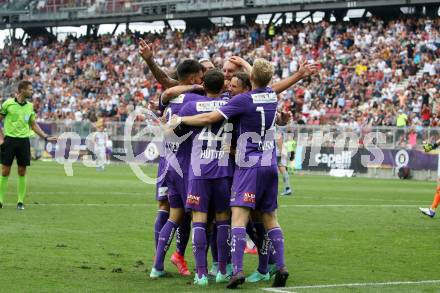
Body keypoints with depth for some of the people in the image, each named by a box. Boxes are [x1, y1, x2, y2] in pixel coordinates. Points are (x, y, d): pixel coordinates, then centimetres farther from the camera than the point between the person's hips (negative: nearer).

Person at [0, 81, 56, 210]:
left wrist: (46, 137, 12)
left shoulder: (30, 106, 9)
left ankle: (20, 201, 9)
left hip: (24, 140, 3)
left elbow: (33, 125, 20)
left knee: (22, 172, 2)